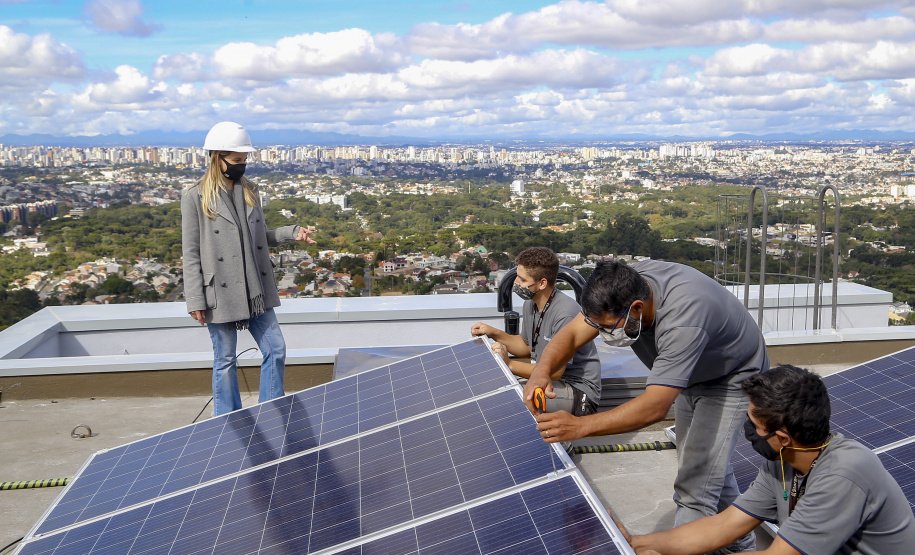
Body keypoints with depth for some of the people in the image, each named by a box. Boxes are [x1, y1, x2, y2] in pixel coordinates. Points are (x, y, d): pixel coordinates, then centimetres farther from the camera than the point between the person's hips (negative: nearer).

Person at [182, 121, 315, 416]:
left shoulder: (250, 191, 10)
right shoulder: (195, 197, -6)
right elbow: (191, 253, -7)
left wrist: (291, 233, 2)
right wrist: (195, 301, -11)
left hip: (256, 291, 5)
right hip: (220, 295, -5)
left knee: (276, 350, 4)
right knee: (225, 362, 7)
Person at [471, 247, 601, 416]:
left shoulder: (565, 314, -24)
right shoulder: (530, 304, 5)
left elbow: (554, 372, -23)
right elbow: (527, 346, 20)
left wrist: (510, 364, -23)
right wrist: (494, 333, 6)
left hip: (579, 391, -9)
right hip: (547, 378, 9)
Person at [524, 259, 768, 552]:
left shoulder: (682, 321, -46)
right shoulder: (622, 288, -25)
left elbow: (655, 407, -49)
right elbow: (572, 333, -22)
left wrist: (580, 425, -57)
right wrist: (542, 369, -43)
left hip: (731, 379, -8)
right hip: (691, 375, 8)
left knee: (695, 486, -14)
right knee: (708, 462, 24)